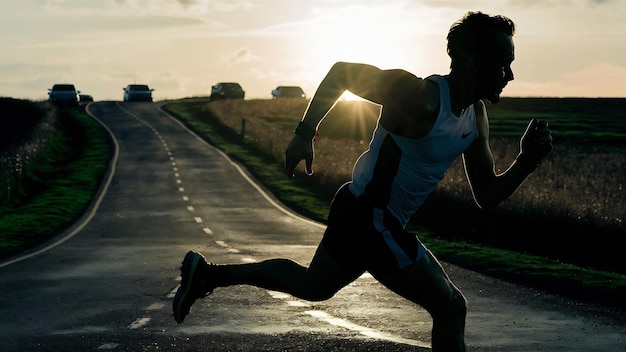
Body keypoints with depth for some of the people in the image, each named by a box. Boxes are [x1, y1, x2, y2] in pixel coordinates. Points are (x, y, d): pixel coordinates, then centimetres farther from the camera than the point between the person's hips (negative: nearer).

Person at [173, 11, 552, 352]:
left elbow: (488, 196, 8)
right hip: (368, 219, -10)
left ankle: (208, 274, 36)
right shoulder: (421, 97, -22)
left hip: (360, 216, 10)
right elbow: (342, 71, -14)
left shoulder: (476, 117, 4)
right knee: (451, 307, -8)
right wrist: (305, 134, -14)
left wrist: (527, 162, -8)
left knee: (311, 285, 28)